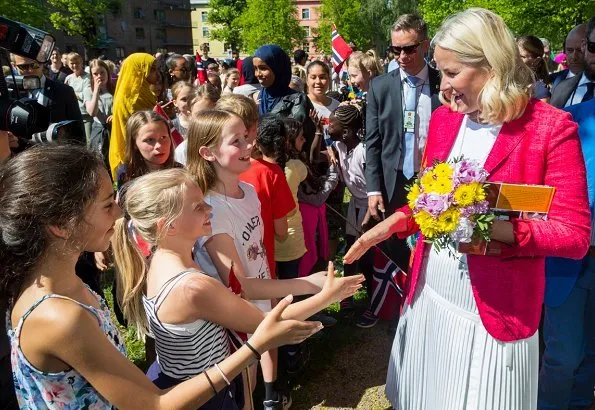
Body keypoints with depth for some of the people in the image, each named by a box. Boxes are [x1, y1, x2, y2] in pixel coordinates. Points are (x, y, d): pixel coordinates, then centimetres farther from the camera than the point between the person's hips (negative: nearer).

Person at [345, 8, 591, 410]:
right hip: (429, 295, 5)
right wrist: (393, 223, -4)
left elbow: (575, 235, -14)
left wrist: (494, 228, -27)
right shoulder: (443, 117, 2)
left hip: (495, 310, -4)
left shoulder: (552, 128, -14)